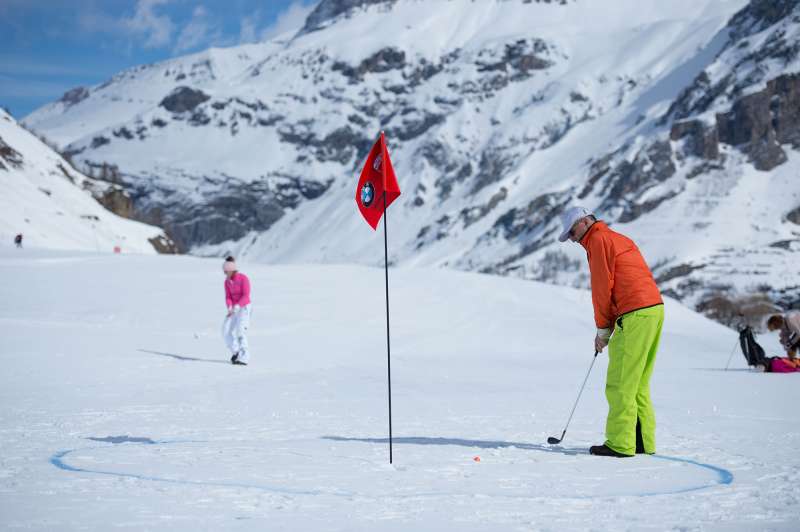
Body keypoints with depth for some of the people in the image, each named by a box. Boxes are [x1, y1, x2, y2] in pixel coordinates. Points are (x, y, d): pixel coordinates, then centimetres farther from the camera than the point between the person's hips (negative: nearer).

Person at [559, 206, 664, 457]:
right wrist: (608, 326, 16)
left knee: (620, 384, -6)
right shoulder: (618, 239, 26)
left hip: (636, 314, -10)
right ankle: (644, 441, 15)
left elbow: (602, 288, -6)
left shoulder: (598, 240, -3)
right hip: (655, 308, 10)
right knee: (638, 383, 14)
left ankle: (620, 444, -7)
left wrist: (603, 328, 3)